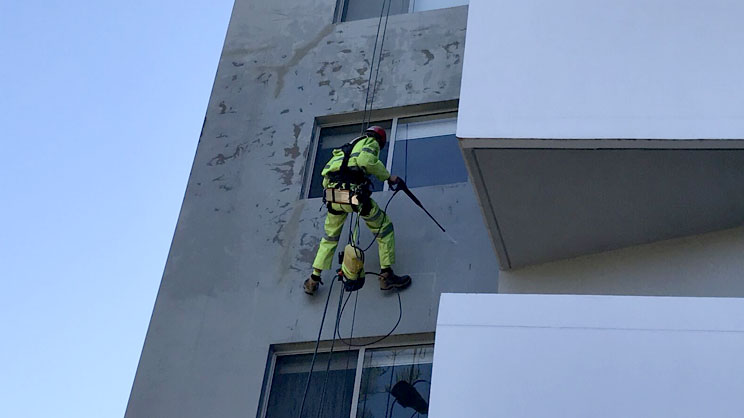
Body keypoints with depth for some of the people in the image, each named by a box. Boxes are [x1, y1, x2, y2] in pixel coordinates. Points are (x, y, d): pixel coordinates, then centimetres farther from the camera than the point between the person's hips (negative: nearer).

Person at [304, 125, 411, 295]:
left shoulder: (345, 149, 33)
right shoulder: (372, 142, 12)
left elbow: (325, 180, 29)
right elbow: (366, 160, -12)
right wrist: (387, 176, -3)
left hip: (332, 197, 6)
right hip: (354, 194, -6)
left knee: (330, 237, 23)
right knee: (384, 228, 9)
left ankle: (314, 280, 21)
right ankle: (386, 275, 5)